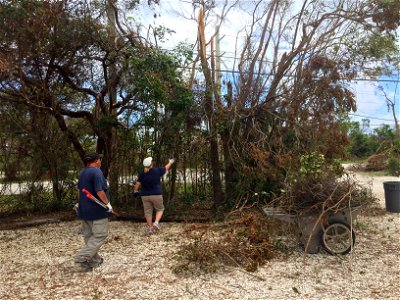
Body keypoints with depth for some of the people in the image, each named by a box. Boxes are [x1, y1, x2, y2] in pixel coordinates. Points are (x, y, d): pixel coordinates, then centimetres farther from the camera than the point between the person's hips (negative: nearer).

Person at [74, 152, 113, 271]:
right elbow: (99, 191, -24)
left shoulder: (82, 173, 12)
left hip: (84, 210, 9)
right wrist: (108, 203, -14)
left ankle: (94, 260, 23)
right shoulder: (96, 172, -17)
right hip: (97, 210, -9)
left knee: (89, 236, 15)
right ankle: (82, 257, -8)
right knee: (100, 235, -1)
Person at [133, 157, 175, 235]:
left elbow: (137, 184, -2)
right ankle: (156, 222, -4)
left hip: (145, 196, 2)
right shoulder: (157, 171, -8)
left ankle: (150, 228, 14)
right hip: (156, 195, -2)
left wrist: (135, 191, 16)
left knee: (148, 212, 10)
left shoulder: (142, 174, -4)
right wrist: (170, 162, 27)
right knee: (160, 209, 16)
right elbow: (166, 168, 8)